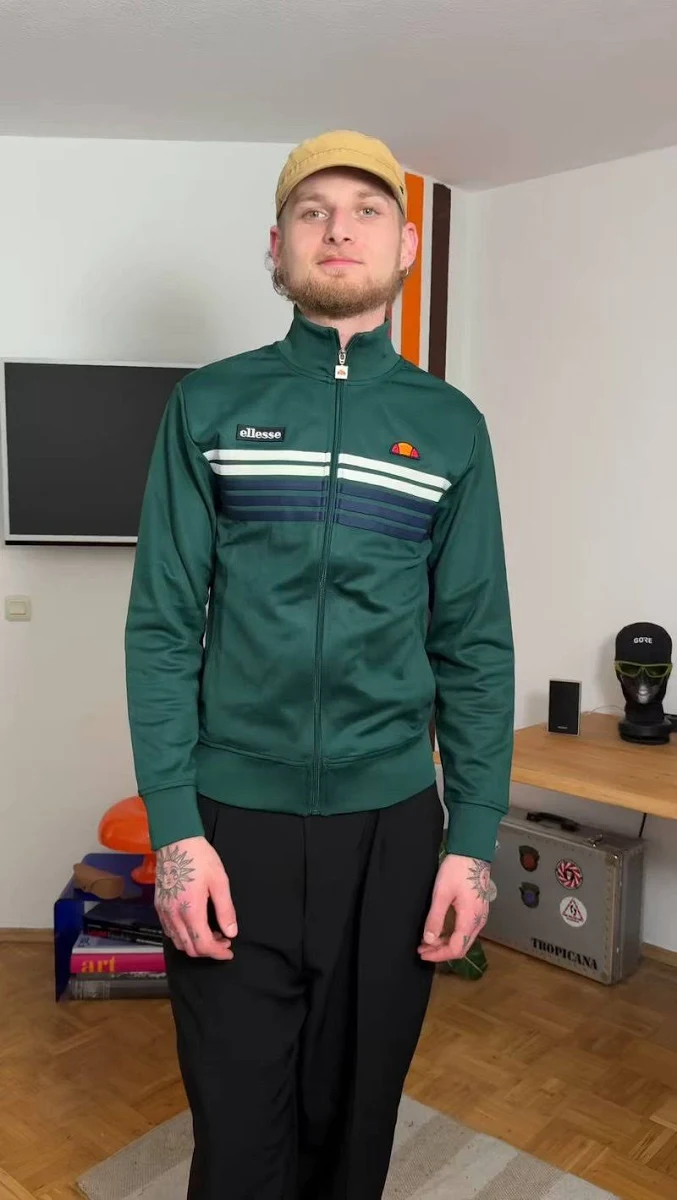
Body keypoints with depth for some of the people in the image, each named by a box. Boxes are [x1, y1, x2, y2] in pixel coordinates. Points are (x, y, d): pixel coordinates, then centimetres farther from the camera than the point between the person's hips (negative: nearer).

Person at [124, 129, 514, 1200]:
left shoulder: (451, 425, 3)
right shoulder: (208, 406, 0)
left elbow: (477, 645, 3)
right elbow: (163, 625, -3)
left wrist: (475, 838, -1)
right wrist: (174, 829, -9)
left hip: (392, 825, 2)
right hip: (233, 822, -1)